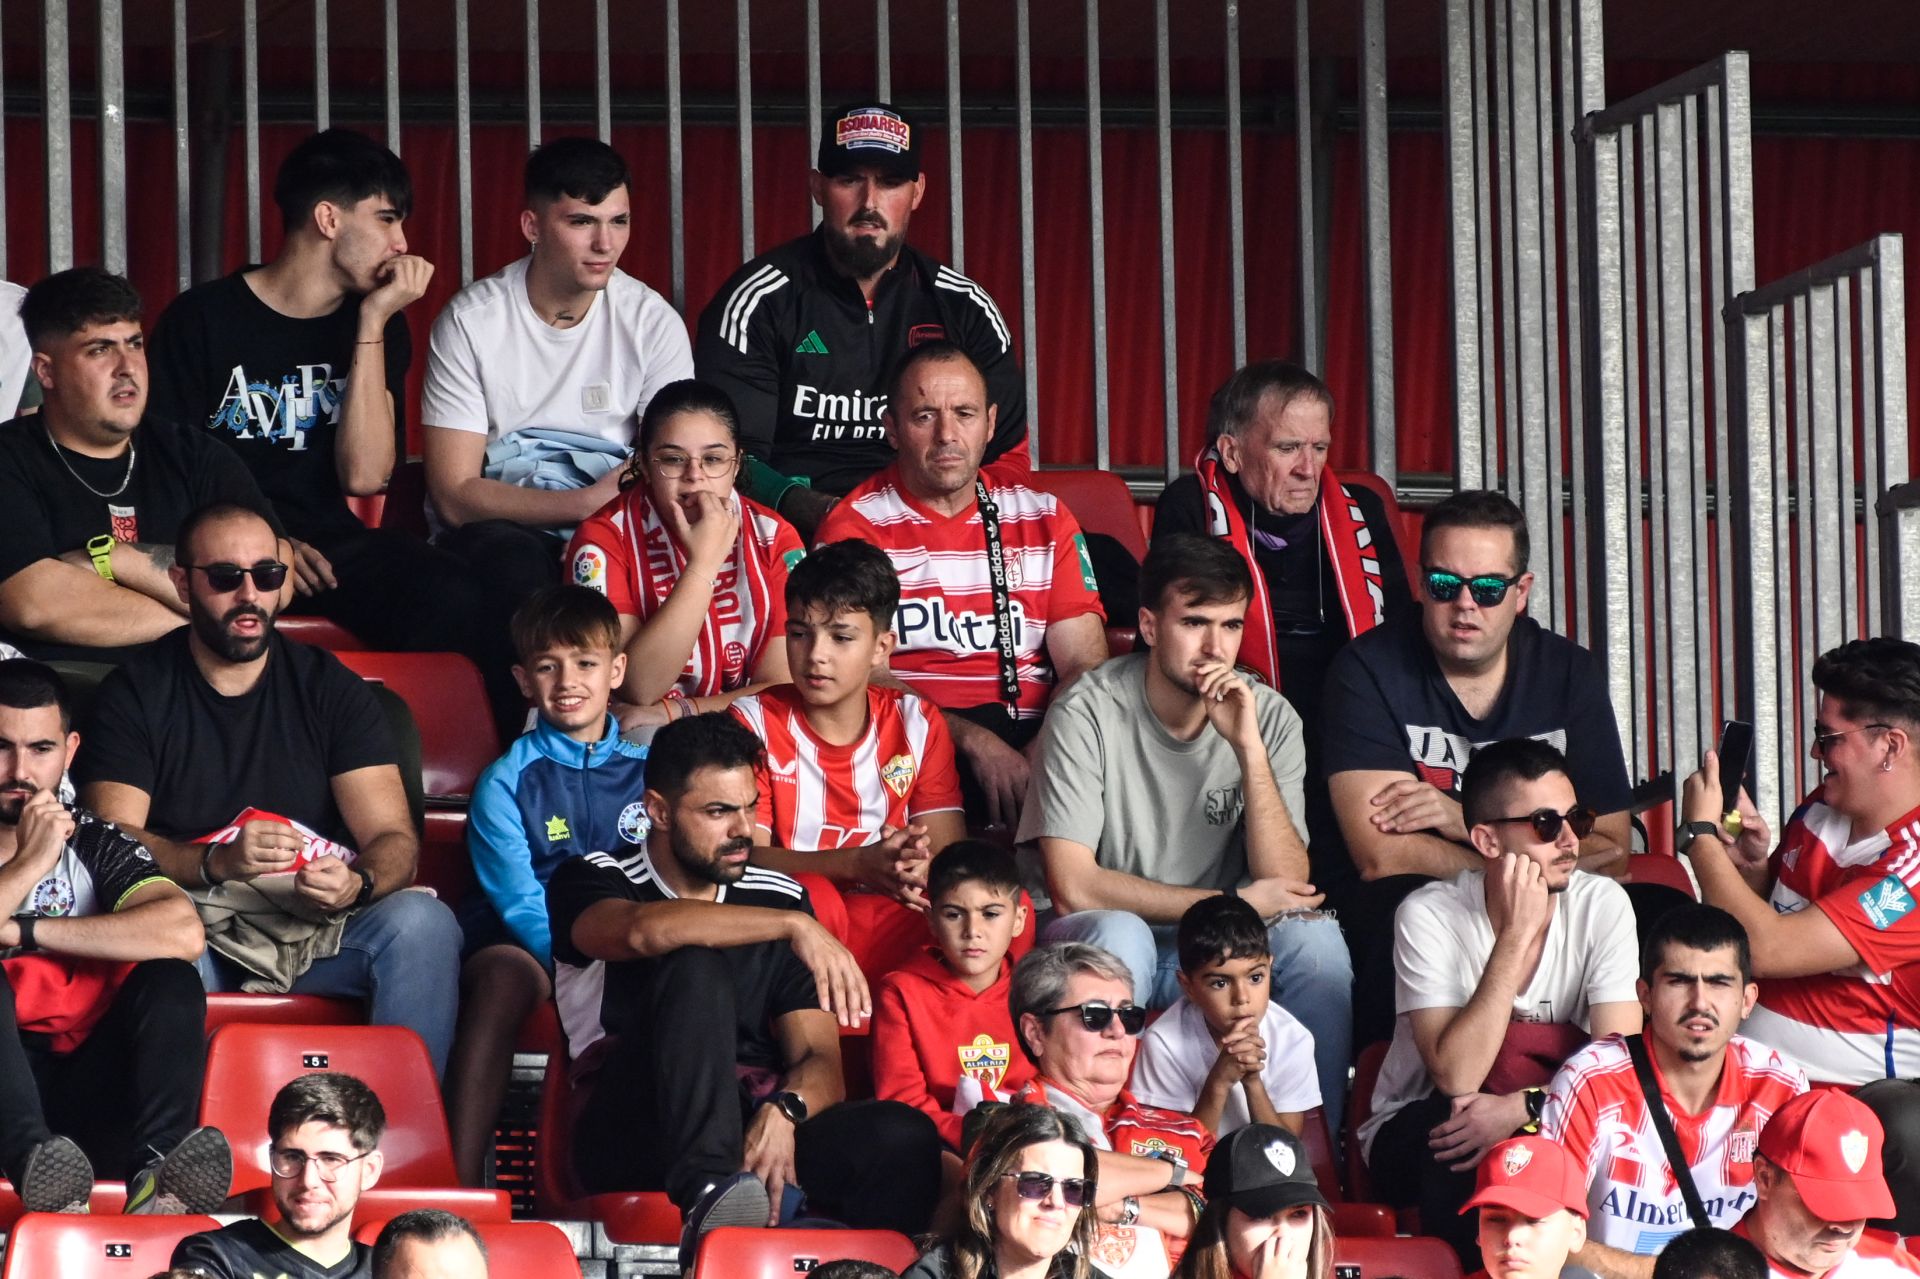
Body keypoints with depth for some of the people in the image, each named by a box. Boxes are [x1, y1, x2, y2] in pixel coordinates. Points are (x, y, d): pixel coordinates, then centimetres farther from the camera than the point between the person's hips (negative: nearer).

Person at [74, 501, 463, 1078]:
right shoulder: (135, 694, 6)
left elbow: (394, 839, 3)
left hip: (318, 928, 2)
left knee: (423, 922, -28)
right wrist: (217, 862, -24)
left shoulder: (330, 686, 10)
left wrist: (357, 884, -22)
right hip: (201, 930, -2)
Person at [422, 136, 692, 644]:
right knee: (515, 561, -37)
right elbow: (455, 495, -10)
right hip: (500, 530, -2)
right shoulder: (470, 322, -6)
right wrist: (587, 503, -21)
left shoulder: (653, 322, 1)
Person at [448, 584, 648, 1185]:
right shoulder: (506, 781, 6)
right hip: (530, 956, -2)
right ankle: (460, 1180, -46)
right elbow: (522, 905, -5)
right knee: (500, 972, -38)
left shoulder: (648, 771, 16)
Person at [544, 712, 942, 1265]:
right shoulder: (591, 881, 6)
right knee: (695, 968, -32)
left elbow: (820, 1062, 7)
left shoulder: (778, 896, 16)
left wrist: (783, 1112, -16)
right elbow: (641, 930, -21)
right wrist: (794, 926, -26)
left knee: (903, 1138, -26)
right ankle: (709, 1191, -49)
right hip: (632, 1132, -3)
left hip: (763, 1131, 3)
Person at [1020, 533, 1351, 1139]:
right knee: (1117, 933, -36)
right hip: (1101, 945, -3)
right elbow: (1072, 884, -19)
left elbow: (1286, 884, -11)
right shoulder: (1087, 715, -14)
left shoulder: (1269, 717, -3)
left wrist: (1249, 749, -23)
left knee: (1314, 940, -25)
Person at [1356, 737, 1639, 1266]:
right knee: (1457, 1124, -34)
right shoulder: (1429, 915, -19)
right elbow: (1455, 1077, -29)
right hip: (1416, 1137, -2)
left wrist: (1524, 1108, -34)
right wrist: (1517, 935, -31)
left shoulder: (1602, 905, -10)